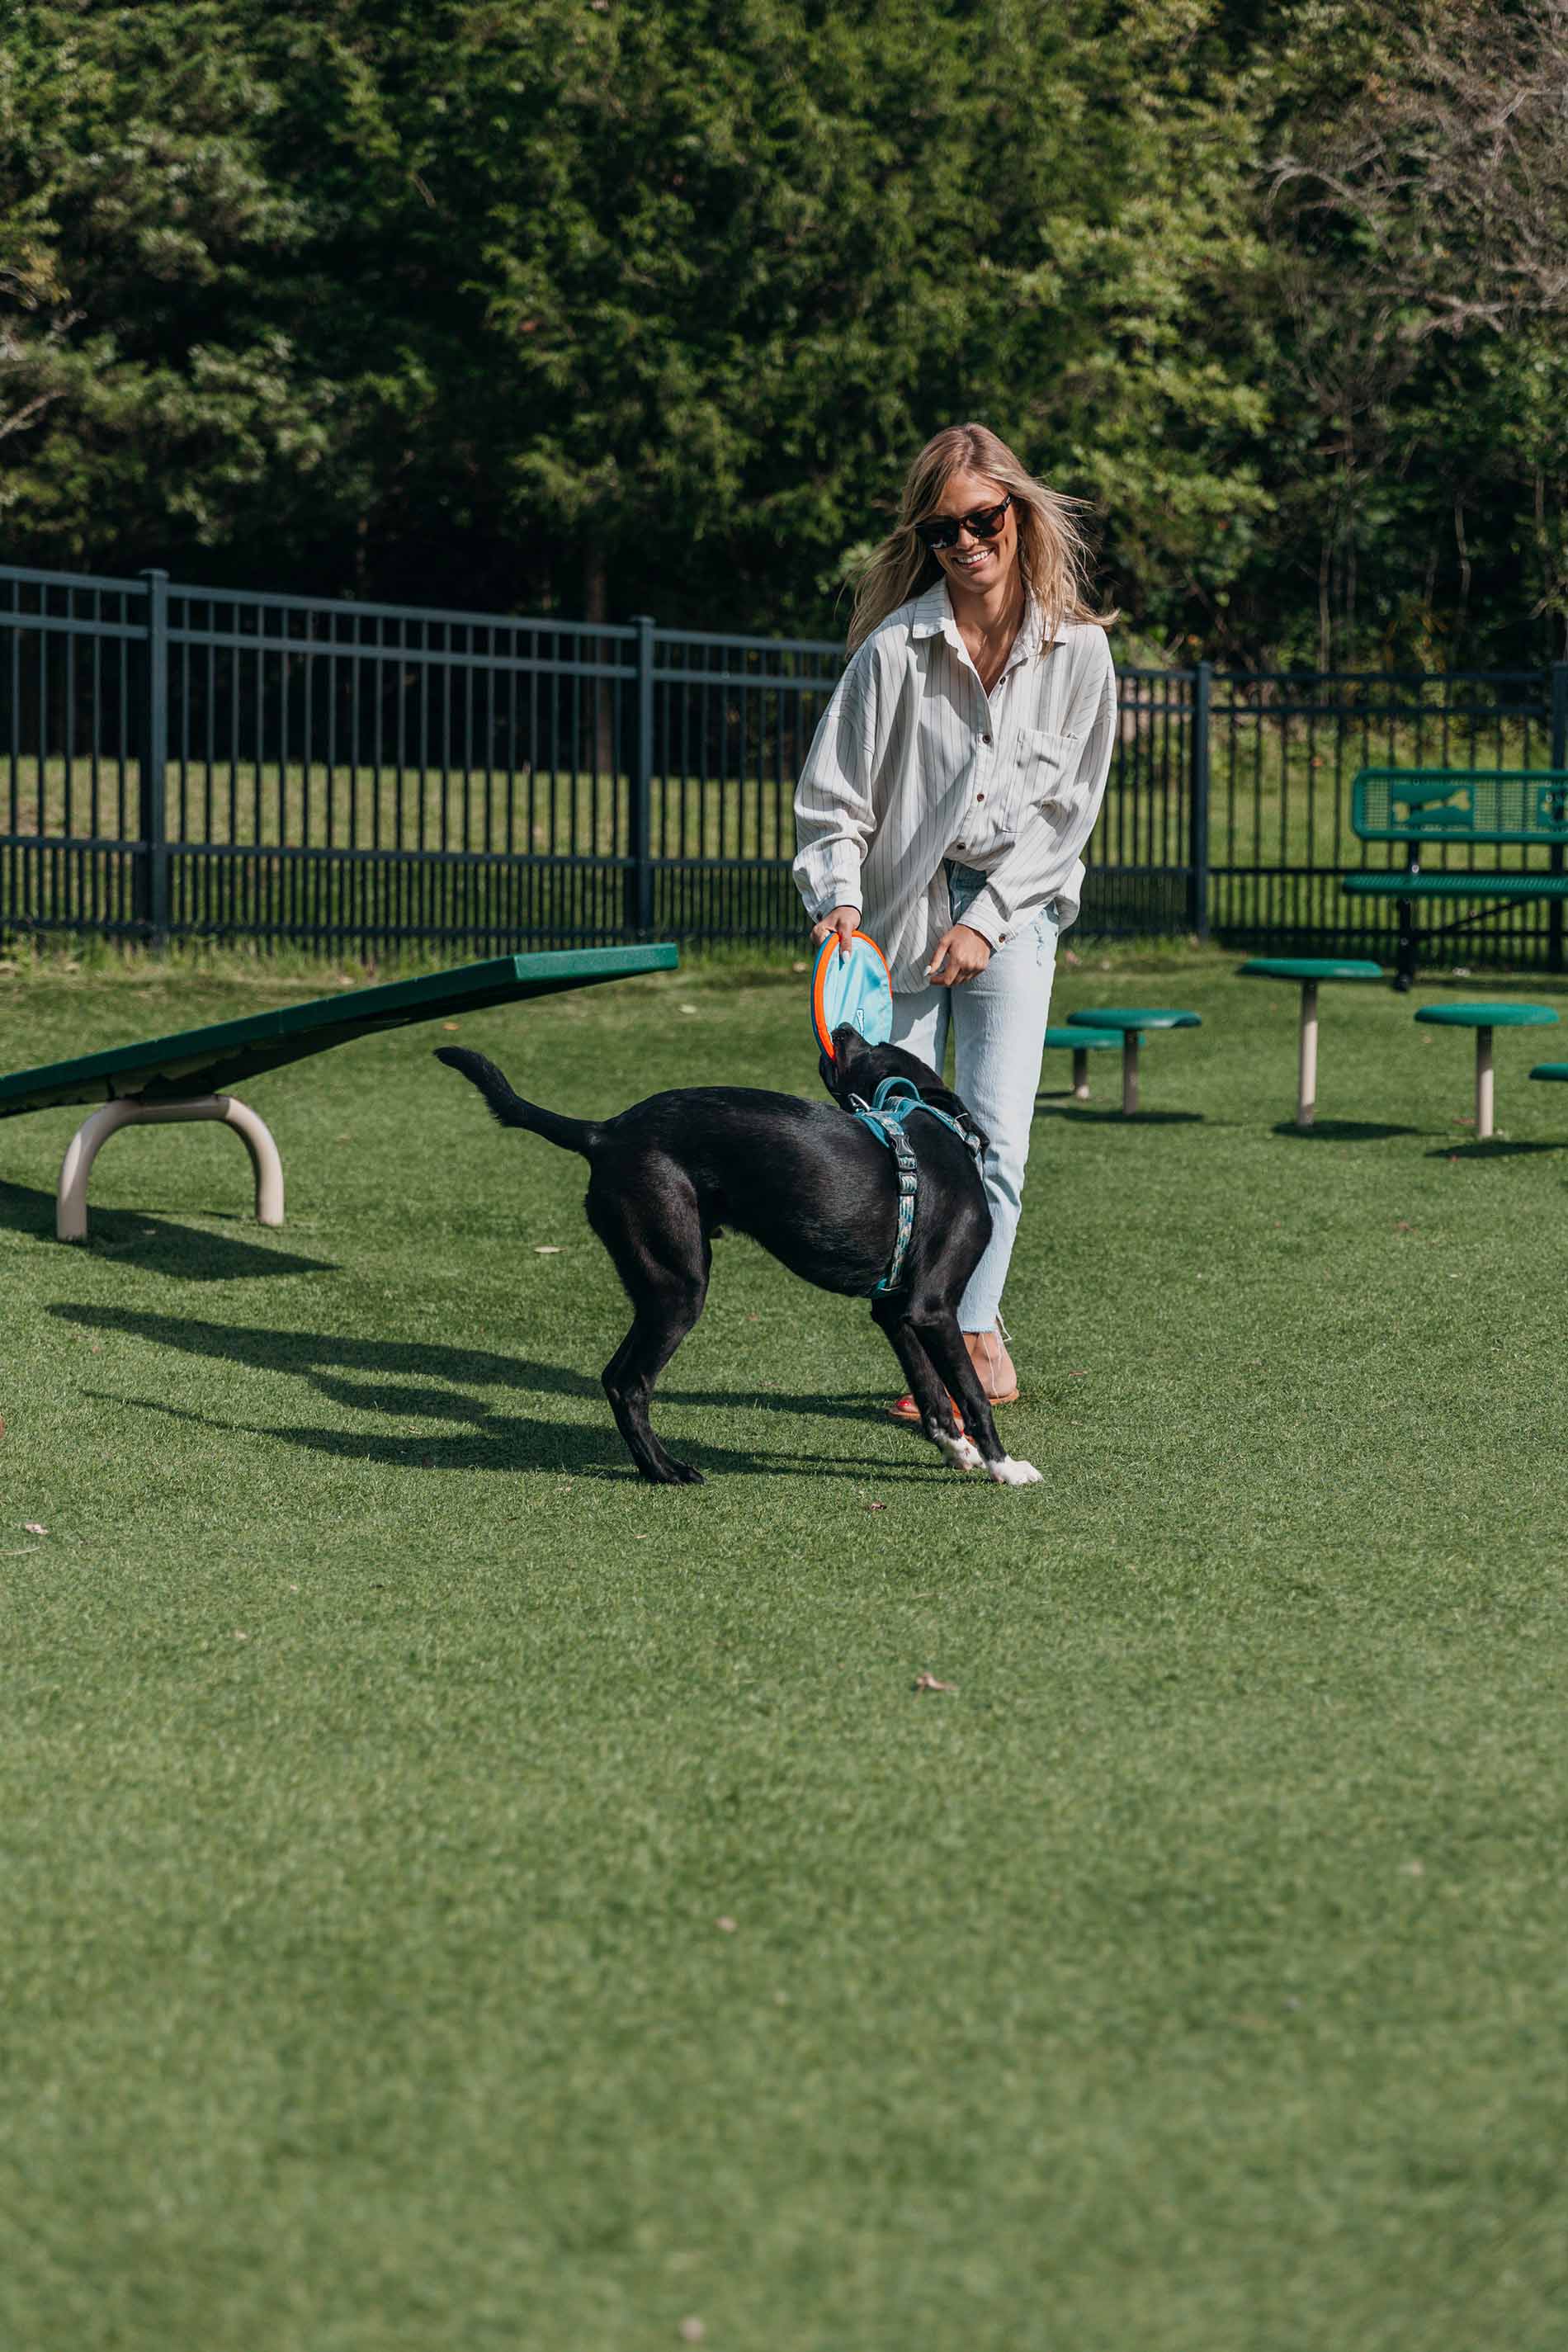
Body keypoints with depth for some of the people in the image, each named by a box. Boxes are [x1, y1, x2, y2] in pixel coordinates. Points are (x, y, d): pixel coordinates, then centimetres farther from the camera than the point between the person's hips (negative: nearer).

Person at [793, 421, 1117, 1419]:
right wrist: (840, 901, -17)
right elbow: (832, 795, -3)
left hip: (1014, 914, 0)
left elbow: (1070, 807, 0)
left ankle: (974, 1333, 1)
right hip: (902, 914, 0)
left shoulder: (1078, 649, -3)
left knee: (995, 1138, -11)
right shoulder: (896, 648, -8)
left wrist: (988, 919, -7)